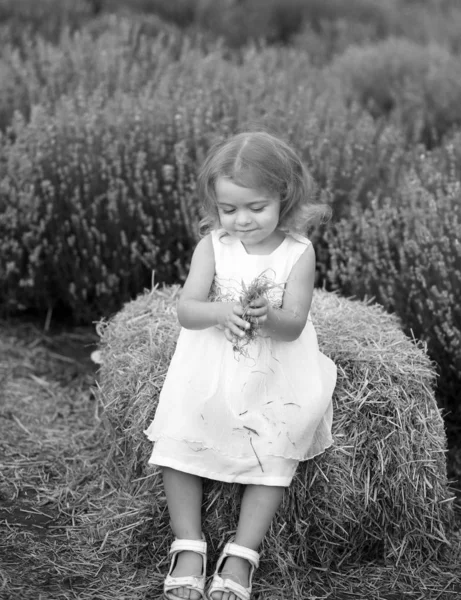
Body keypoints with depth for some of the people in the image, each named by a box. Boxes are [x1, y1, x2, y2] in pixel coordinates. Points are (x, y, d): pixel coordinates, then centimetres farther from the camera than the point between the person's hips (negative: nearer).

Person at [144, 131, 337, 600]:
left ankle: (241, 557, -6)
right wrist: (220, 312, -33)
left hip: (275, 371, -1)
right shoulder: (213, 246, -4)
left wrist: (268, 317, -37)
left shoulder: (298, 252, -8)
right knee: (178, 435, -14)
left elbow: (294, 324, -14)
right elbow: (186, 310, -11)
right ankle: (188, 547, -4)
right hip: (212, 364, 2)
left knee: (274, 450, -16)